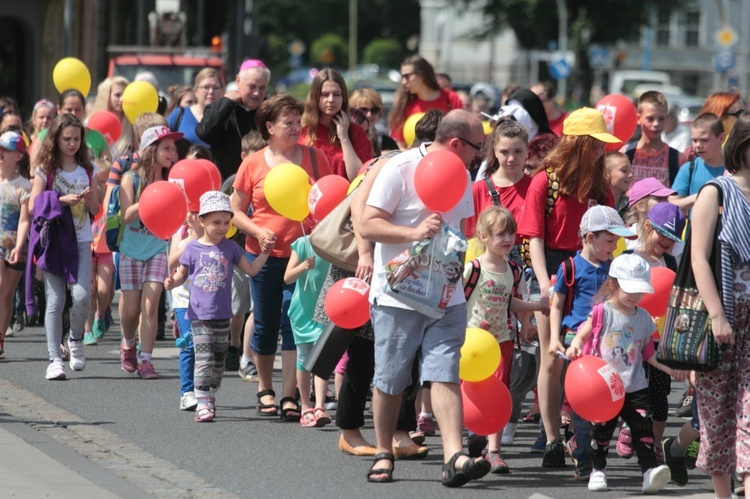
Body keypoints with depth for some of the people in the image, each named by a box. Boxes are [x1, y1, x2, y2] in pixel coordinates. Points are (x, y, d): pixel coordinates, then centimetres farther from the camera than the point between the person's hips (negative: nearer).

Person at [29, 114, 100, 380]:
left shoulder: (88, 170, 10)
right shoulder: (46, 170, 1)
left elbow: (96, 210, 14)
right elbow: (33, 206, -5)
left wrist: (89, 199, -8)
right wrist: (63, 200, -16)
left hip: (81, 241, 2)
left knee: (82, 295, -15)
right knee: (55, 300, -6)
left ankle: (76, 339, 14)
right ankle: (55, 359, -4)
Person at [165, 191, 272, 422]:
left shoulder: (230, 248, 5)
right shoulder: (193, 248, -1)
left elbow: (251, 270, 12)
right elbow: (182, 273, 8)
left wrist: (265, 253, 2)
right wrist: (172, 282, -12)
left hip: (222, 315, 3)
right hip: (199, 314, -3)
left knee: (218, 360, 11)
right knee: (204, 358, -12)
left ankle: (211, 397, 24)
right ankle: (202, 403, -14)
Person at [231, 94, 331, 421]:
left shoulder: (314, 158, 3)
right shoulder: (253, 164, 1)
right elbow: (235, 211, 4)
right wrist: (258, 232, -13)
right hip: (264, 256, 1)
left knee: (294, 323, -6)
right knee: (265, 325, 9)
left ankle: (289, 397, -3)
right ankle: (265, 388, 29)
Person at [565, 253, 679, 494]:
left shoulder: (643, 318, 9)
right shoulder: (602, 312, -4)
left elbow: (648, 353, 17)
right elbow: (582, 335, -6)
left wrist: (669, 368, 9)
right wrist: (575, 346, -28)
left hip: (635, 386, 2)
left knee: (643, 426, -9)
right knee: (601, 429, 4)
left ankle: (650, 470, -13)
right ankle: (598, 470, 20)